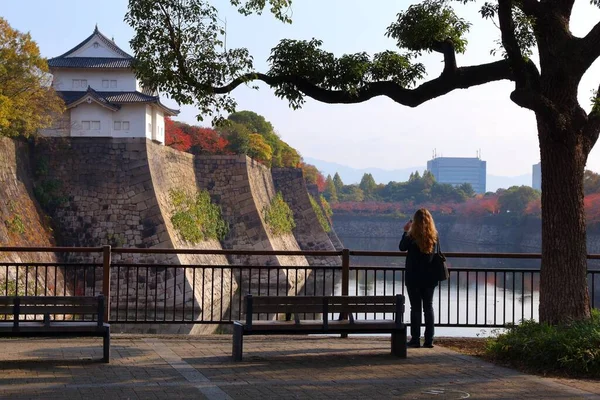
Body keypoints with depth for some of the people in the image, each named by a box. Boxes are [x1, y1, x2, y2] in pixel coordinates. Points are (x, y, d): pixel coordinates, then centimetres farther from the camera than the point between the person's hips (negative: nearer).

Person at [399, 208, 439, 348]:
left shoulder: (412, 237, -14)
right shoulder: (434, 237, -3)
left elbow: (402, 247, 2)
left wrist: (406, 231, 12)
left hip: (414, 278, -3)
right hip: (429, 278, 3)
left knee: (415, 308, 3)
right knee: (428, 307, 9)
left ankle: (415, 339, 4)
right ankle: (429, 340, 8)